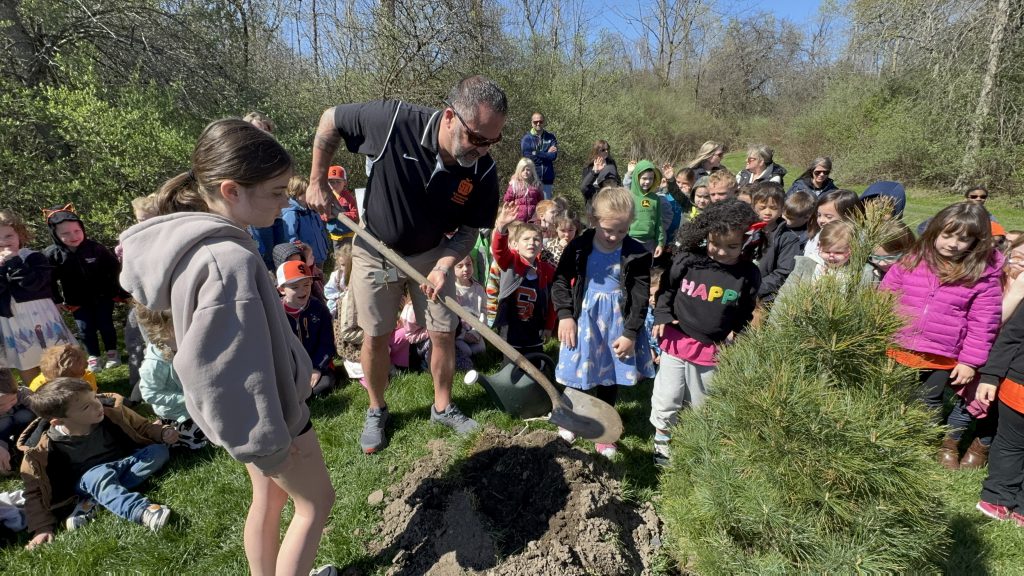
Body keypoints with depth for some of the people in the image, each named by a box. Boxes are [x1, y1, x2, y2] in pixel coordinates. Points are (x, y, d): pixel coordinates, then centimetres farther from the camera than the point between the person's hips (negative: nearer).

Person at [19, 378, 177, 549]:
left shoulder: (112, 413, -16)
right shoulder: (45, 448, -19)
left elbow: (142, 427, 1)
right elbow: (35, 491, -11)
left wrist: (162, 433, -19)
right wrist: (42, 527, -19)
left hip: (124, 464, 3)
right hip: (87, 479, -3)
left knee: (159, 451, -21)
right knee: (100, 475, -36)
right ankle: (143, 511, -56)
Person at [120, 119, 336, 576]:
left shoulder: (199, 242, -3)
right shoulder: (230, 262, -33)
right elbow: (221, 370, -29)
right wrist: (268, 442, -19)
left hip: (247, 408, 9)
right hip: (263, 410, -9)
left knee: (268, 498, 25)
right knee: (316, 501, 13)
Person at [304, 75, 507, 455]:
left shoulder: (483, 172, -23)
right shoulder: (393, 120, -30)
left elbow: (470, 229, -9)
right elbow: (330, 119, -12)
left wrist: (444, 266, -26)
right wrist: (317, 182, -9)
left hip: (431, 254, 2)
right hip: (375, 251, -1)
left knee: (444, 333, 5)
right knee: (376, 336, 7)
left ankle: (443, 407, 29)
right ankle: (376, 411, 30)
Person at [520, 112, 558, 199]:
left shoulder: (551, 137, 7)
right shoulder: (526, 138, 2)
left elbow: (554, 156, -6)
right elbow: (528, 157, -11)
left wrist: (536, 153, -8)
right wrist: (547, 153, -5)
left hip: (547, 179, 2)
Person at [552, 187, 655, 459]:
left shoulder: (637, 254, -8)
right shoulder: (579, 248, -8)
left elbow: (641, 297, -5)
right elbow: (560, 281, -1)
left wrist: (631, 333, -8)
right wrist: (565, 315, -10)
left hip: (618, 323, 1)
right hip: (584, 318, -1)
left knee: (611, 379, 13)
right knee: (581, 373, 10)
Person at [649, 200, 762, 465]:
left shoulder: (749, 274, -8)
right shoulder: (687, 259, -10)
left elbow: (747, 312, 6)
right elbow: (666, 287, 4)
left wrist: (735, 335, -6)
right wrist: (663, 316, -7)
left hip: (714, 350, 1)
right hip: (677, 341, 0)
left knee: (702, 405, 18)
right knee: (666, 399, 10)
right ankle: (662, 439, 33)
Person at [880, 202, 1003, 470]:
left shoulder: (983, 276, -8)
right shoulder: (911, 261, -5)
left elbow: (982, 324, -4)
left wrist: (970, 361, -5)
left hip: (941, 358, -1)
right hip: (898, 349, 1)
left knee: (929, 405, 17)